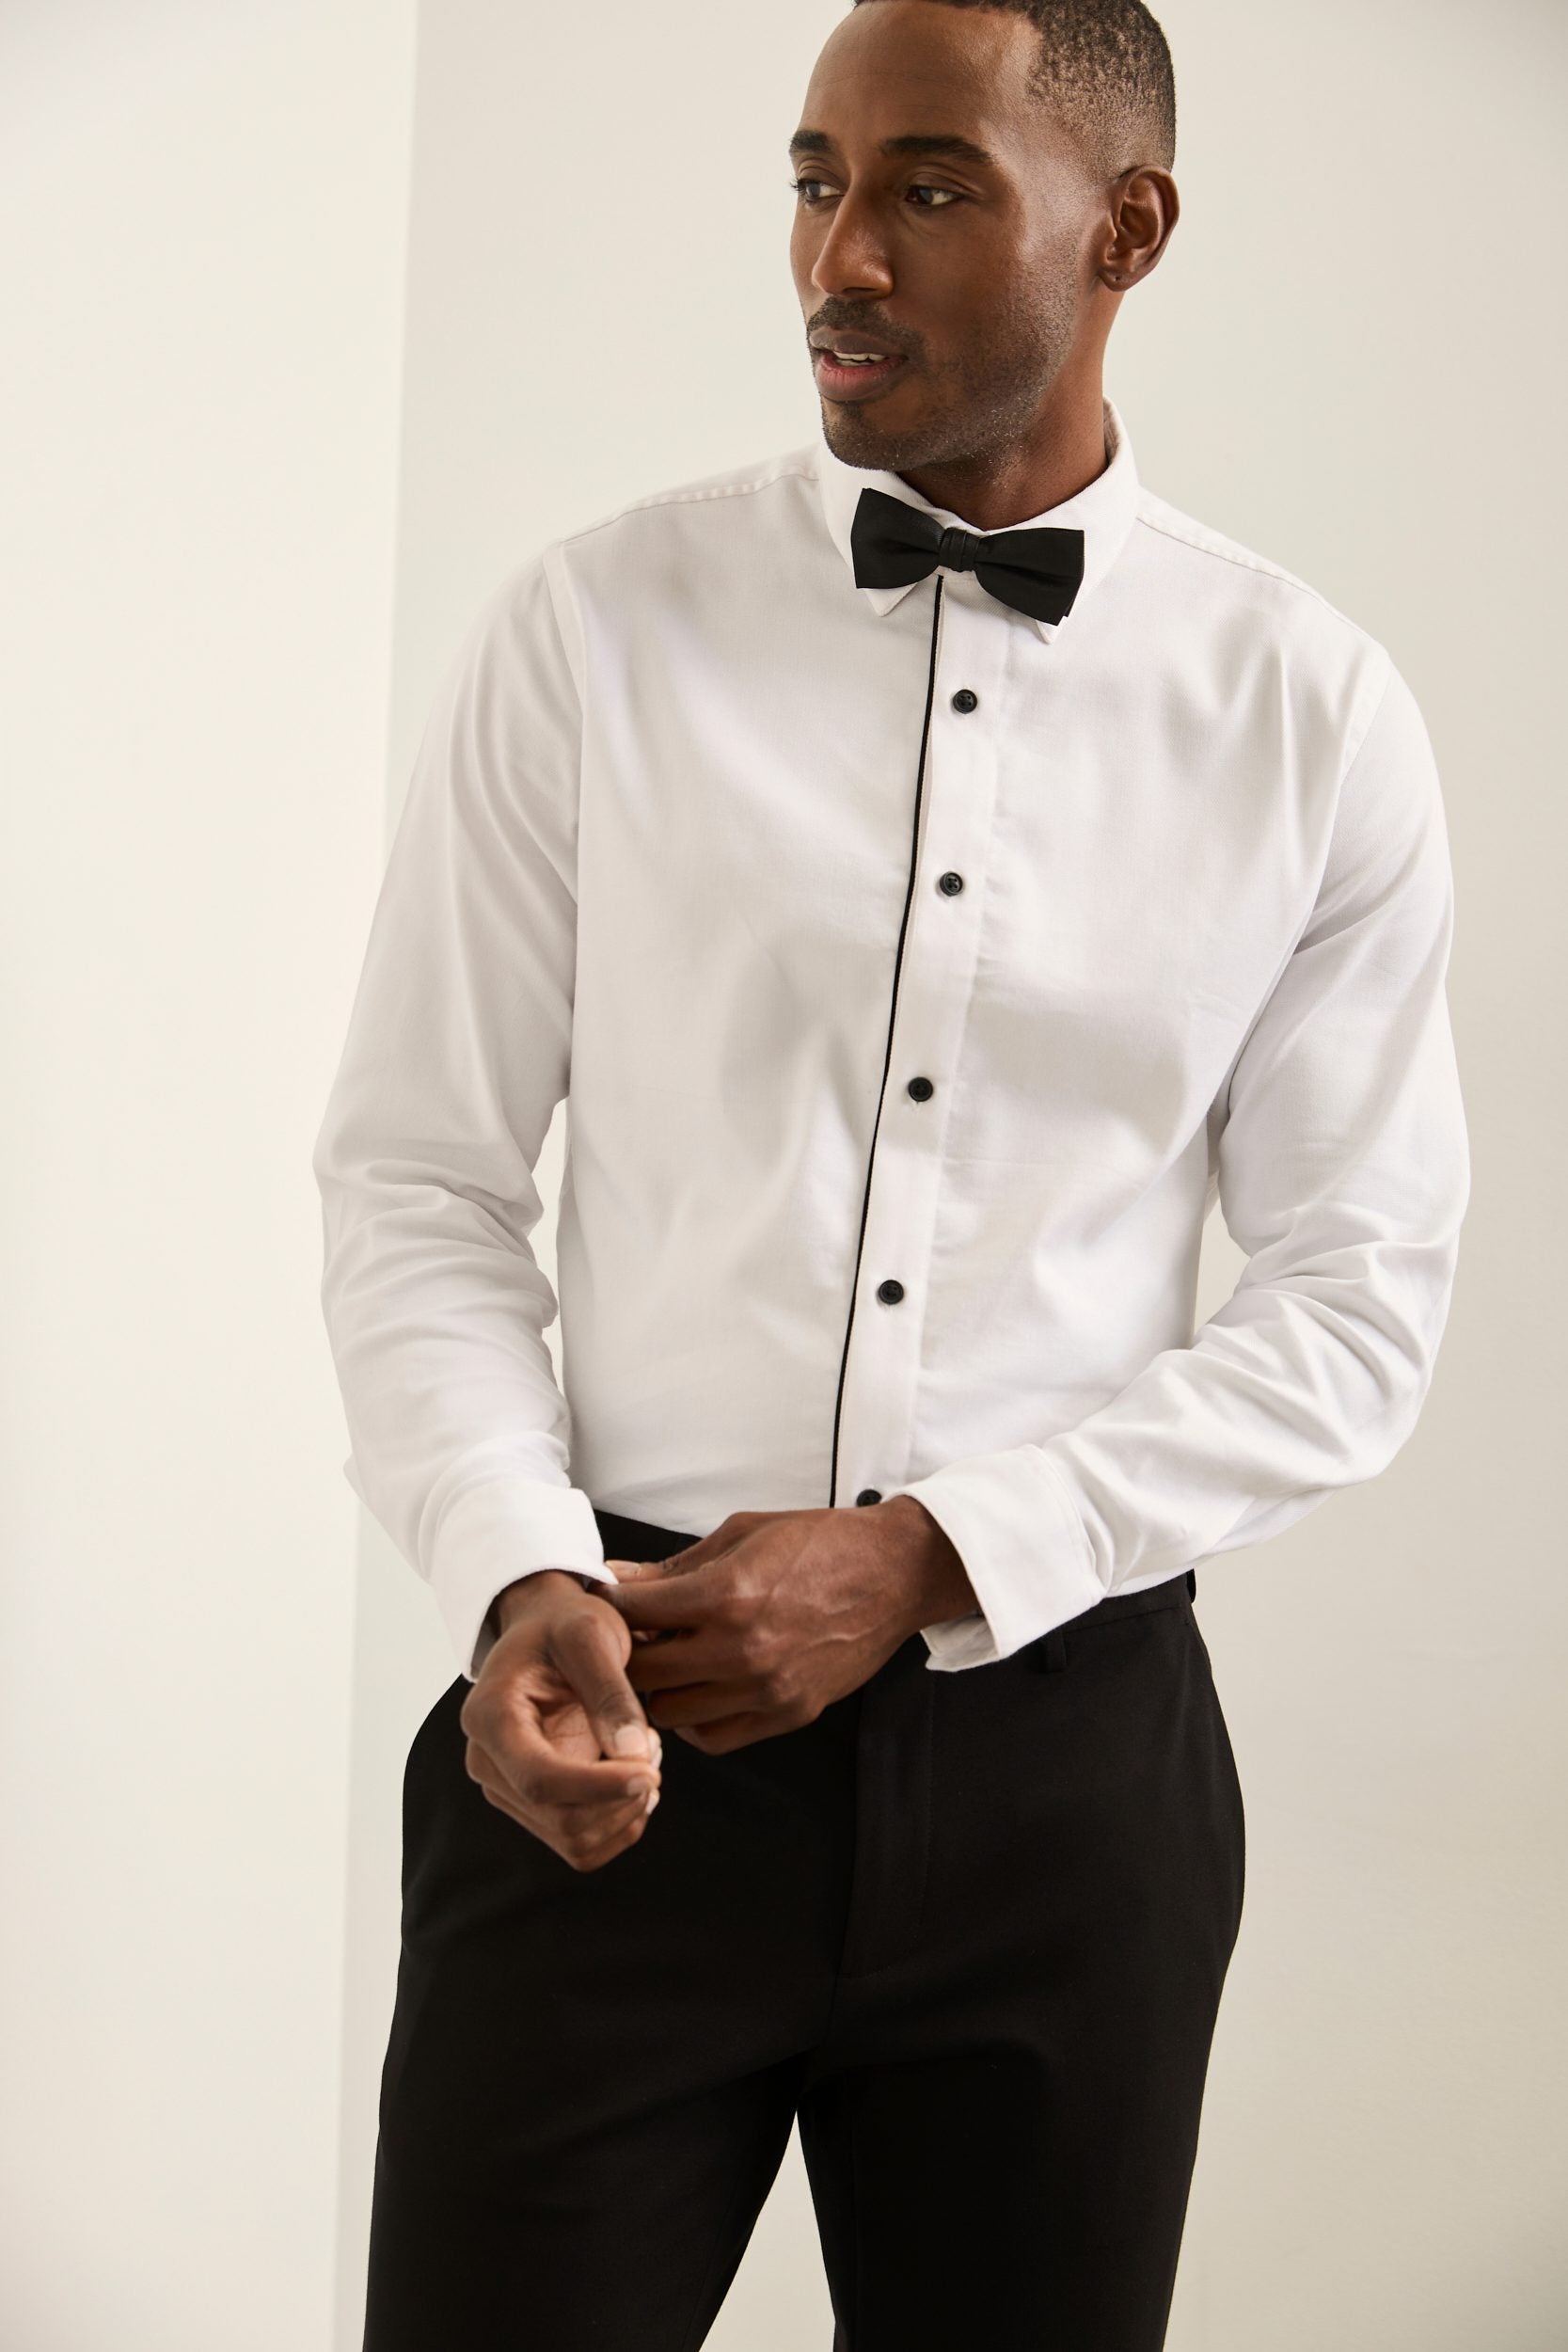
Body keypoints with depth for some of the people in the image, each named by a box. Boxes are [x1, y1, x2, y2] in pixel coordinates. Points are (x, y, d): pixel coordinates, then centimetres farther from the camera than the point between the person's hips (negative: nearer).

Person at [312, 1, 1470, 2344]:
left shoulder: (1317, 716, 0)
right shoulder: (590, 632, -1)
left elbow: (1360, 1295, 2)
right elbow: (418, 1182, 1)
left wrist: (925, 1556, -9)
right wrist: (520, 1578, -16)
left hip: (1062, 1749, 1)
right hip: (619, 1725, -1)